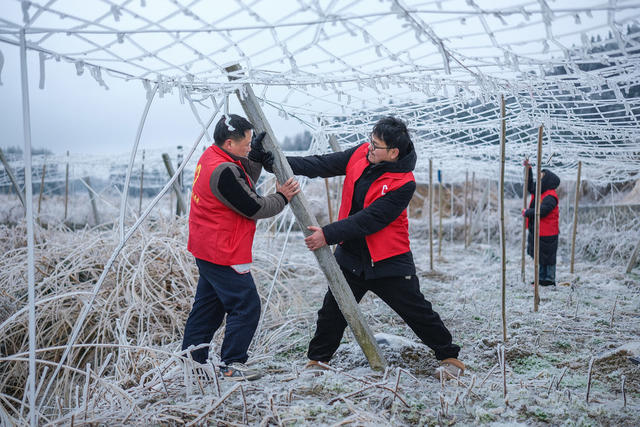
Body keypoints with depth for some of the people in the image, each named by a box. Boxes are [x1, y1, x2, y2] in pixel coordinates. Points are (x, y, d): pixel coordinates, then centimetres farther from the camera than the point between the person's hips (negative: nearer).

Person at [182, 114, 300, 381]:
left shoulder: (211, 156, 7)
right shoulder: (223, 171, -25)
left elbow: (244, 185, 15)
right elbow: (254, 208, -20)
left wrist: (254, 157, 2)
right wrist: (281, 197, -5)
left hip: (207, 249, 11)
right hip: (224, 255, -11)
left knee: (208, 304, 19)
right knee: (246, 306, -4)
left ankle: (192, 359, 28)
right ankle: (231, 365, 3)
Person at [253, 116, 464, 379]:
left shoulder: (403, 184, -22)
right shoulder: (361, 154, -4)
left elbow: (368, 220, -26)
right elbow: (323, 164, -2)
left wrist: (328, 235, -27)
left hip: (388, 261, -5)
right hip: (351, 254, 5)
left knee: (418, 312, 4)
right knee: (332, 311, 10)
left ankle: (449, 357, 22)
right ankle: (317, 360, 27)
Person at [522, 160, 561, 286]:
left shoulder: (550, 197, -20)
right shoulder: (539, 191, 9)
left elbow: (541, 211, -30)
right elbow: (530, 186, 27)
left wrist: (527, 212, -15)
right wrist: (528, 169, 20)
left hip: (547, 234, -9)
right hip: (537, 231, 9)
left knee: (547, 257, 1)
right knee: (540, 256, 17)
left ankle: (550, 280, 11)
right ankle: (541, 278, 27)